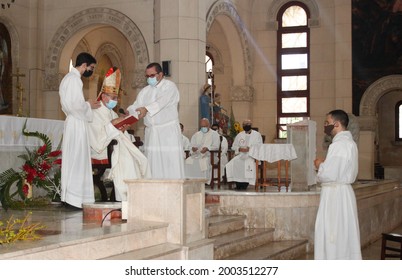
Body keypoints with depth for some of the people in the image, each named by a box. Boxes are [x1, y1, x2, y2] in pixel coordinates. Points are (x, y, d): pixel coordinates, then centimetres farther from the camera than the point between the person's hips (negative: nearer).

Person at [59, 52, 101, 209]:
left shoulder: (68, 78, 19)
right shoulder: (74, 79, -14)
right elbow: (76, 104, -21)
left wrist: (87, 105, 12)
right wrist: (89, 105, -5)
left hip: (72, 122, 10)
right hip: (77, 125, -10)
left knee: (72, 161, 12)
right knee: (77, 161, -7)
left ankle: (69, 196, 16)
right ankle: (73, 198, -5)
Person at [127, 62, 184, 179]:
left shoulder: (169, 86, -3)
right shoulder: (145, 91, 16)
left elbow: (162, 101, -22)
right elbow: (136, 106, 6)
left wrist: (146, 109, -38)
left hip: (168, 131, -5)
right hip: (151, 132, 5)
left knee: (170, 163, -7)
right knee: (153, 164, 2)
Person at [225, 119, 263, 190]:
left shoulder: (257, 134, 11)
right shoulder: (239, 135, 20)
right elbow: (234, 146, 17)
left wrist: (250, 149, -15)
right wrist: (240, 149, -5)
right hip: (241, 155, 3)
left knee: (248, 163, -36)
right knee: (233, 163, -28)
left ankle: (245, 183, -26)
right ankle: (238, 184, -23)